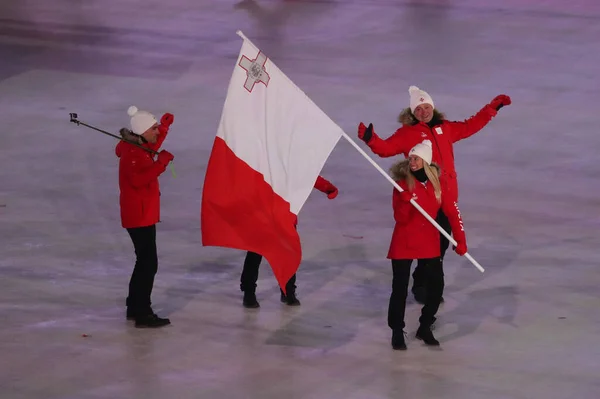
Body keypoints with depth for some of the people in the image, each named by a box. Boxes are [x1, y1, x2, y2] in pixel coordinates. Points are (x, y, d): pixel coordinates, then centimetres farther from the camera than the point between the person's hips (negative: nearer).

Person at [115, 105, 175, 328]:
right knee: (148, 263, -10)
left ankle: (134, 308, 28)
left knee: (145, 261, 19)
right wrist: (161, 163, -35)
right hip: (139, 217, -11)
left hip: (144, 215, 11)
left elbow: (151, 149, 34)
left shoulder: (139, 148, 11)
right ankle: (143, 314, -10)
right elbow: (139, 179, -34)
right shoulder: (132, 154, -20)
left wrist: (164, 128, 27)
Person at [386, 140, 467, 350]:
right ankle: (397, 332, 10)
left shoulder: (437, 182, -3)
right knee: (400, 288, -2)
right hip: (404, 243, -3)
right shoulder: (403, 182, -10)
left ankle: (425, 328, 24)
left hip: (429, 242, 3)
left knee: (436, 286, 6)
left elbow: (452, 211, -1)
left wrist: (460, 240, -5)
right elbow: (400, 219, -14)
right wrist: (405, 201, -34)